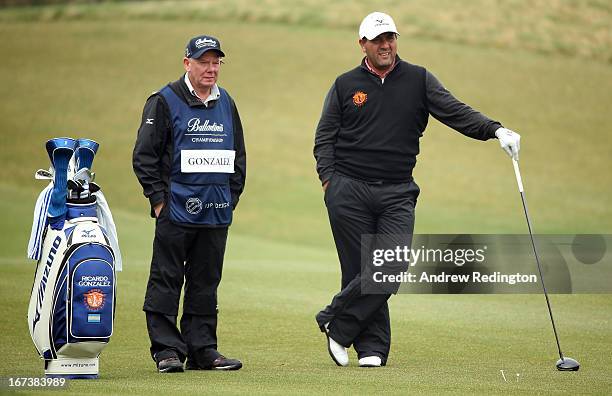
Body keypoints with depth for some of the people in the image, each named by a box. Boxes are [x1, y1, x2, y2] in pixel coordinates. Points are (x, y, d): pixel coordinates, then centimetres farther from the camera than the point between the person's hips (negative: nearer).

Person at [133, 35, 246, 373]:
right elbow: (144, 155, -5)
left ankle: (202, 348, 13)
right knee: (166, 281, -4)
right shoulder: (164, 101, -3)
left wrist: (232, 196, 13)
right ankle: (167, 349, 0)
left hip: (217, 212, 5)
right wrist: (159, 199, -9)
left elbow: (238, 156, 23)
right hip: (177, 208, -5)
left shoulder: (226, 104, 15)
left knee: (206, 282, 8)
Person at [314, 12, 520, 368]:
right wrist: (329, 181, -4)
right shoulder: (346, 85, 8)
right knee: (361, 270, -2)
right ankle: (372, 348, 6)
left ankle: (336, 323, 1)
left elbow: (455, 112, -1)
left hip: (398, 194, 1)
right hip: (349, 191, -1)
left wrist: (495, 129, -17)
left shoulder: (419, 80, 8)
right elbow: (325, 137, 10)